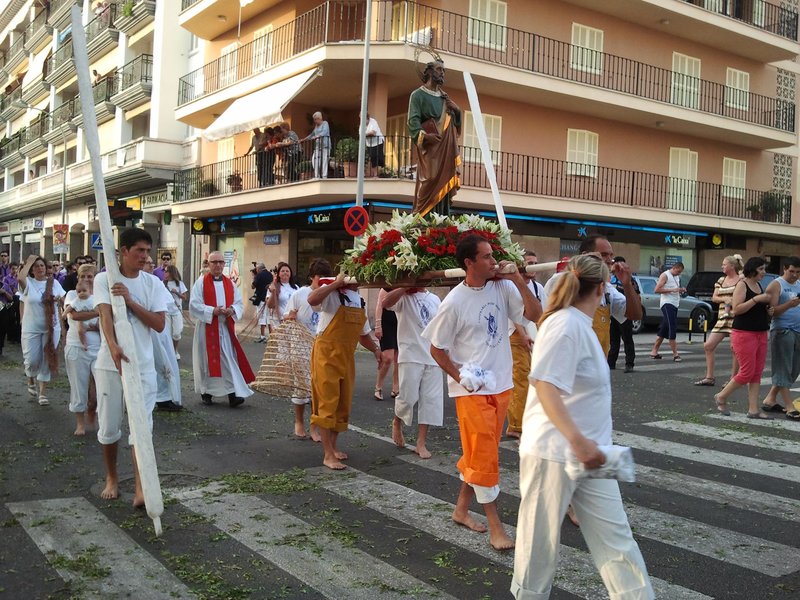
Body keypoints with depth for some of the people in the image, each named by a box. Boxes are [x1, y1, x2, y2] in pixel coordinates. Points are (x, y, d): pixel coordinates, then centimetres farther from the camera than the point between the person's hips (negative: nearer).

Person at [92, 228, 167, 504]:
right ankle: (112, 478, 30)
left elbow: (159, 324, -6)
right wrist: (113, 346, -36)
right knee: (108, 426, 9)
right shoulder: (104, 279, -3)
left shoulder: (153, 283, 2)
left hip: (143, 366, 1)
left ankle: (141, 489, -3)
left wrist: (130, 300, -16)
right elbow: (105, 315, -18)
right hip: (109, 364, -1)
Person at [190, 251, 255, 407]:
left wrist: (232, 310, -11)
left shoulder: (230, 283, 10)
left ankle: (233, 394, -6)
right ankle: (206, 392, 18)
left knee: (229, 360, -3)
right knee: (208, 359, 4)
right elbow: (194, 305, -8)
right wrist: (212, 311, -19)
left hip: (226, 328, 3)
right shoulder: (201, 282, -2)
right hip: (207, 328, -3)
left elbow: (239, 303, 10)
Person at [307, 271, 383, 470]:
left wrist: (375, 349, 8)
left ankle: (333, 446, 28)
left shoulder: (360, 301, 13)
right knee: (327, 404, -4)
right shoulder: (331, 294, -10)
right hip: (327, 355, -7)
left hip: (347, 357, 7)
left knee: (343, 404, 13)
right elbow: (312, 300, -34)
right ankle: (328, 455, 1)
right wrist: (336, 283, -25)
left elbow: (362, 333, 23)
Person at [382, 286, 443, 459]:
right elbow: (386, 302, -24)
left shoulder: (434, 299, 14)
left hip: (433, 357, 5)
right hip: (411, 356, -5)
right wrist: (407, 286, -20)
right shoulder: (403, 297, -2)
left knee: (430, 399, 2)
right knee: (408, 397, -7)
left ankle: (421, 443, 10)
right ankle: (397, 423, 26)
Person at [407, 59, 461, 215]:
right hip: (429, 147, -6)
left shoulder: (444, 98, 22)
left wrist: (456, 110, 1)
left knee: (443, 184, 2)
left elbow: (455, 121, 23)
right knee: (429, 183, -15)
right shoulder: (418, 94, 2)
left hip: (445, 148, 6)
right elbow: (413, 120, -11)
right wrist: (424, 135, -28)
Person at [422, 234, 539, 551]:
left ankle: (461, 509, 32)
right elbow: (437, 349, -7)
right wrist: (461, 378, -15)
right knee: (484, 456, -1)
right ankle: (495, 527, 10)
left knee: (480, 453, 16)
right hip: (472, 389, -6)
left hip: (501, 385, 6)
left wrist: (518, 279, -12)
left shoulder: (502, 287, -1)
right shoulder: (454, 302, -15)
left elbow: (534, 314, -5)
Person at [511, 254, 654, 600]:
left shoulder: (580, 324, 12)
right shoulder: (565, 324, -18)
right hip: (553, 452, -9)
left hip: (586, 453, 9)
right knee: (541, 542, 8)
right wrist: (577, 440, -35)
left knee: (615, 538, 7)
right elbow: (544, 385, -28)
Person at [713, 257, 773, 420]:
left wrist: (769, 310, 8)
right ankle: (721, 397, 11)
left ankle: (753, 409, 8)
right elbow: (737, 309, -20)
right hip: (744, 333, -8)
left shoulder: (758, 285, 15)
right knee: (747, 372, -7)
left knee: (757, 373, 5)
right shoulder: (742, 284, -9)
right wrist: (757, 299, -23)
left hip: (761, 334, 8)